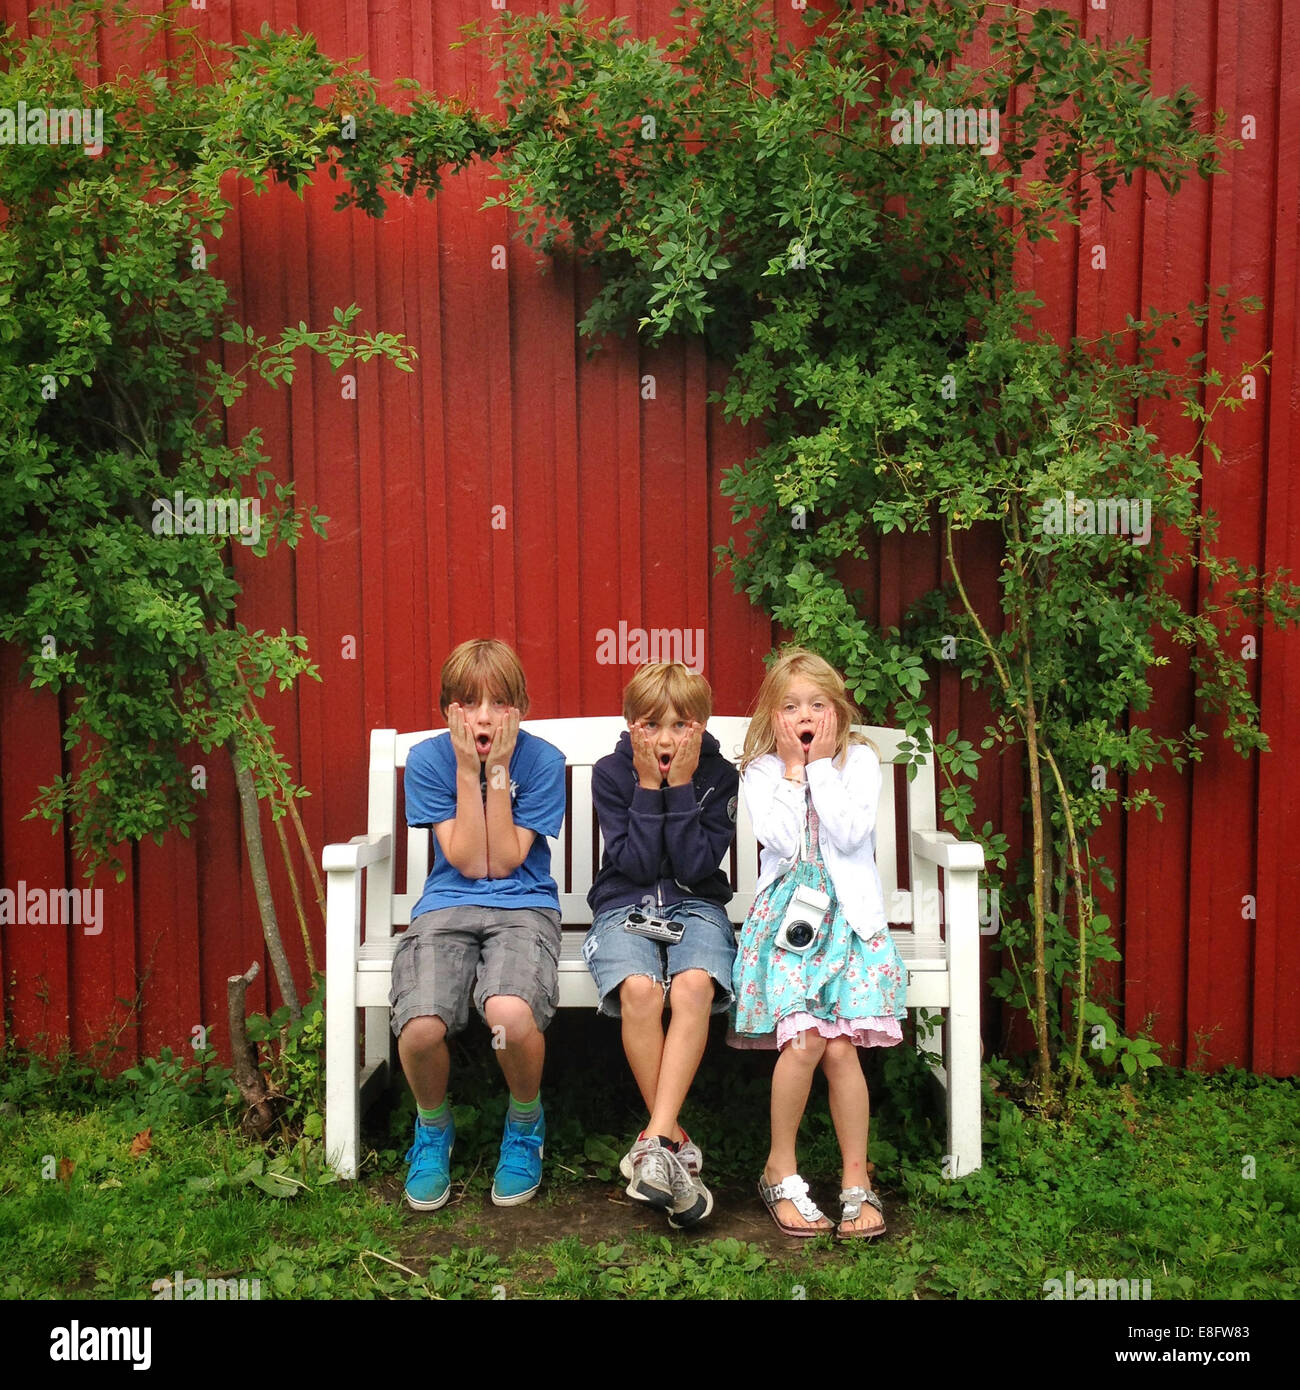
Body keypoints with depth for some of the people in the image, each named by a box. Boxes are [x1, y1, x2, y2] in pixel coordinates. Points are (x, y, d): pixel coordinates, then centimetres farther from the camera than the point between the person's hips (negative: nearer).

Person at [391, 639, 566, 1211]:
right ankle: (434, 1129, 9)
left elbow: (504, 862, -6)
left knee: (509, 1013, -34)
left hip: (523, 906, -1)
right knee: (420, 1027, -29)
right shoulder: (427, 759, -1)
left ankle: (525, 1125, 2)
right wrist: (469, 771, -12)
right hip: (446, 906, 1)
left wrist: (499, 770, -11)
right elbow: (469, 862, -6)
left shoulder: (542, 760, -3)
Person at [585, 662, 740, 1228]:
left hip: (695, 906, 0)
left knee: (695, 986, -33)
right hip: (624, 906, 0)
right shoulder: (611, 772, -2)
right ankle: (675, 1137, -18)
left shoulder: (719, 775, -1)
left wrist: (681, 786, -15)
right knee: (639, 989, -32)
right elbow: (636, 863, -9)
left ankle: (654, 1140, -31)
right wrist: (648, 786, -15)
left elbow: (696, 867, -10)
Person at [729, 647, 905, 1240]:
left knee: (839, 1044, -15)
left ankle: (856, 1175, 4)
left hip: (848, 914, 1)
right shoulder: (761, 770, 5)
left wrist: (821, 765, -8)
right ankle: (780, 1169, 2)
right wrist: (793, 770, -7)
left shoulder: (859, 760, 5)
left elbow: (850, 834, -11)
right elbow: (781, 841, -10)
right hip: (788, 913, 0)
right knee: (806, 1040, -18)